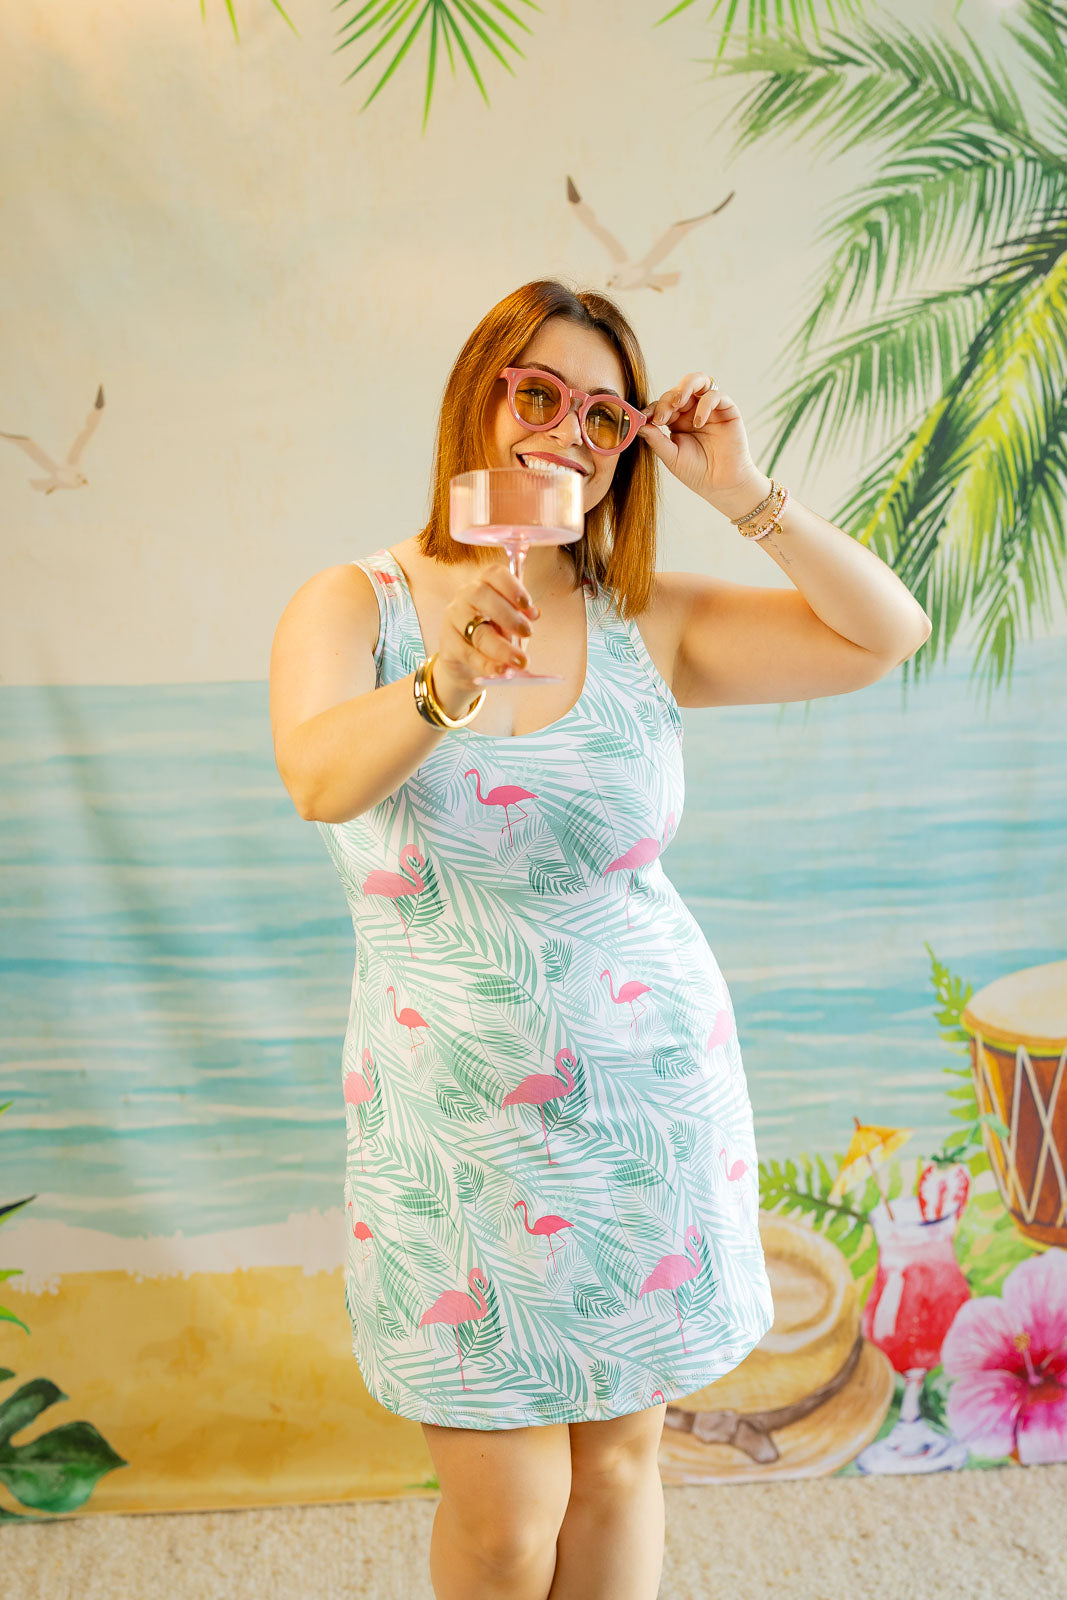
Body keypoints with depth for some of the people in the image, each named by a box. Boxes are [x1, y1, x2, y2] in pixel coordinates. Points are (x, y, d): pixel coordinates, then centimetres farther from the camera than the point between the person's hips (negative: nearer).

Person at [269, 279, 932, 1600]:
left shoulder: (650, 620, 1)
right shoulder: (349, 607, -5)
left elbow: (888, 634, -2)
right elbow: (321, 781, -25)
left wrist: (743, 495, -8)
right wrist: (447, 683, -43)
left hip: (654, 1096, 2)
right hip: (459, 1127, -1)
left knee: (617, 1461, 16)